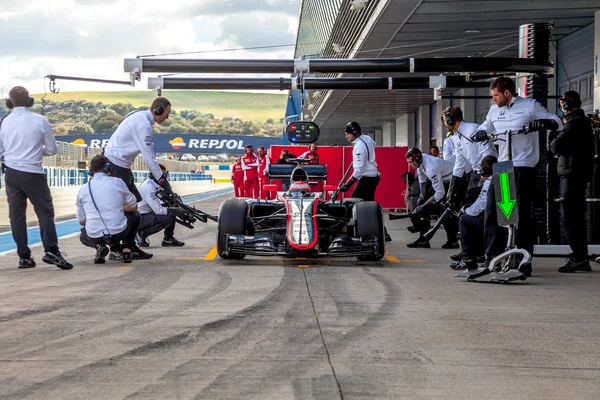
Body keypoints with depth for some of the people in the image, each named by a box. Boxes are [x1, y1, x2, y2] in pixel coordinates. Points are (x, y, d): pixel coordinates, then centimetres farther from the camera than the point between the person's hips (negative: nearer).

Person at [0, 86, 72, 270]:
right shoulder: (40, 120, -6)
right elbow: (52, 149, 0)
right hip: (33, 173, -3)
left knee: (16, 214, 9)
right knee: (45, 212, 3)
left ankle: (24, 256, 7)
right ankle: (51, 251, -11)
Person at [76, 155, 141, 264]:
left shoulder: (83, 189, 6)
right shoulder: (117, 182, 1)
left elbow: (82, 221, 13)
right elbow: (134, 206, 11)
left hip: (94, 237, 2)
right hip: (118, 233, -2)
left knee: (83, 235, 39)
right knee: (135, 215, 29)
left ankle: (98, 246, 5)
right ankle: (127, 249, 15)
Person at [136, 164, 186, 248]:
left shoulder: (157, 185, 5)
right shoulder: (149, 188, -25)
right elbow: (158, 210, -29)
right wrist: (177, 211, -26)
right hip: (140, 218, -10)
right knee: (168, 219, -27)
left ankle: (168, 239, 6)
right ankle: (142, 234, -10)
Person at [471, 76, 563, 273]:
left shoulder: (529, 106, -2)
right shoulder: (495, 110, 14)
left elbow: (557, 123, -2)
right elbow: (484, 129, 22)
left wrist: (542, 122, -23)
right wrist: (479, 133, -2)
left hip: (524, 167, -6)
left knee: (523, 214, -4)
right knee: (492, 212, 1)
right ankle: (492, 257, 7)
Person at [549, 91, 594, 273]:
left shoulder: (574, 122, -14)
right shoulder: (584, 121, 19)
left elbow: (556, 146, -17)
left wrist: (553, 141, 3)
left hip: (572, 174, -10)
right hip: (582, 174, 10)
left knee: (569, 216, -9)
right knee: (577, 216, 14)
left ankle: (578, 257, -12)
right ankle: (582, 259, 19)